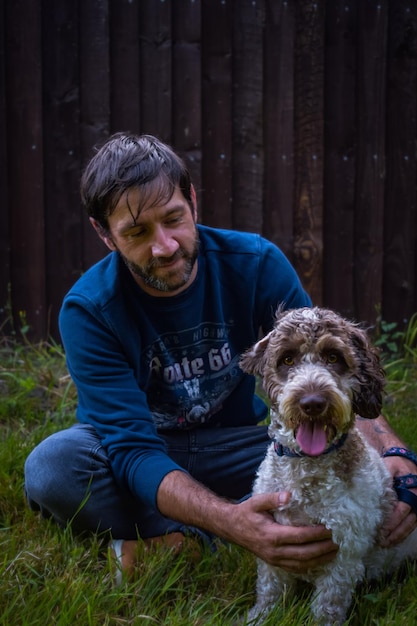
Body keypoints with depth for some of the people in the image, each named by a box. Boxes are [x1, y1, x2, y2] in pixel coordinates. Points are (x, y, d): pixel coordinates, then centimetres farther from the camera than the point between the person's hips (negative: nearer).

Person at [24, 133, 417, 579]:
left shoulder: (256, 264, -15)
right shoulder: (87, 311, -23)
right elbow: (132, 451, -31)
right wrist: (231, 522, -50)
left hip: (237, 442, 2)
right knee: (50, 465, -34)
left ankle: (175, 538, -22)